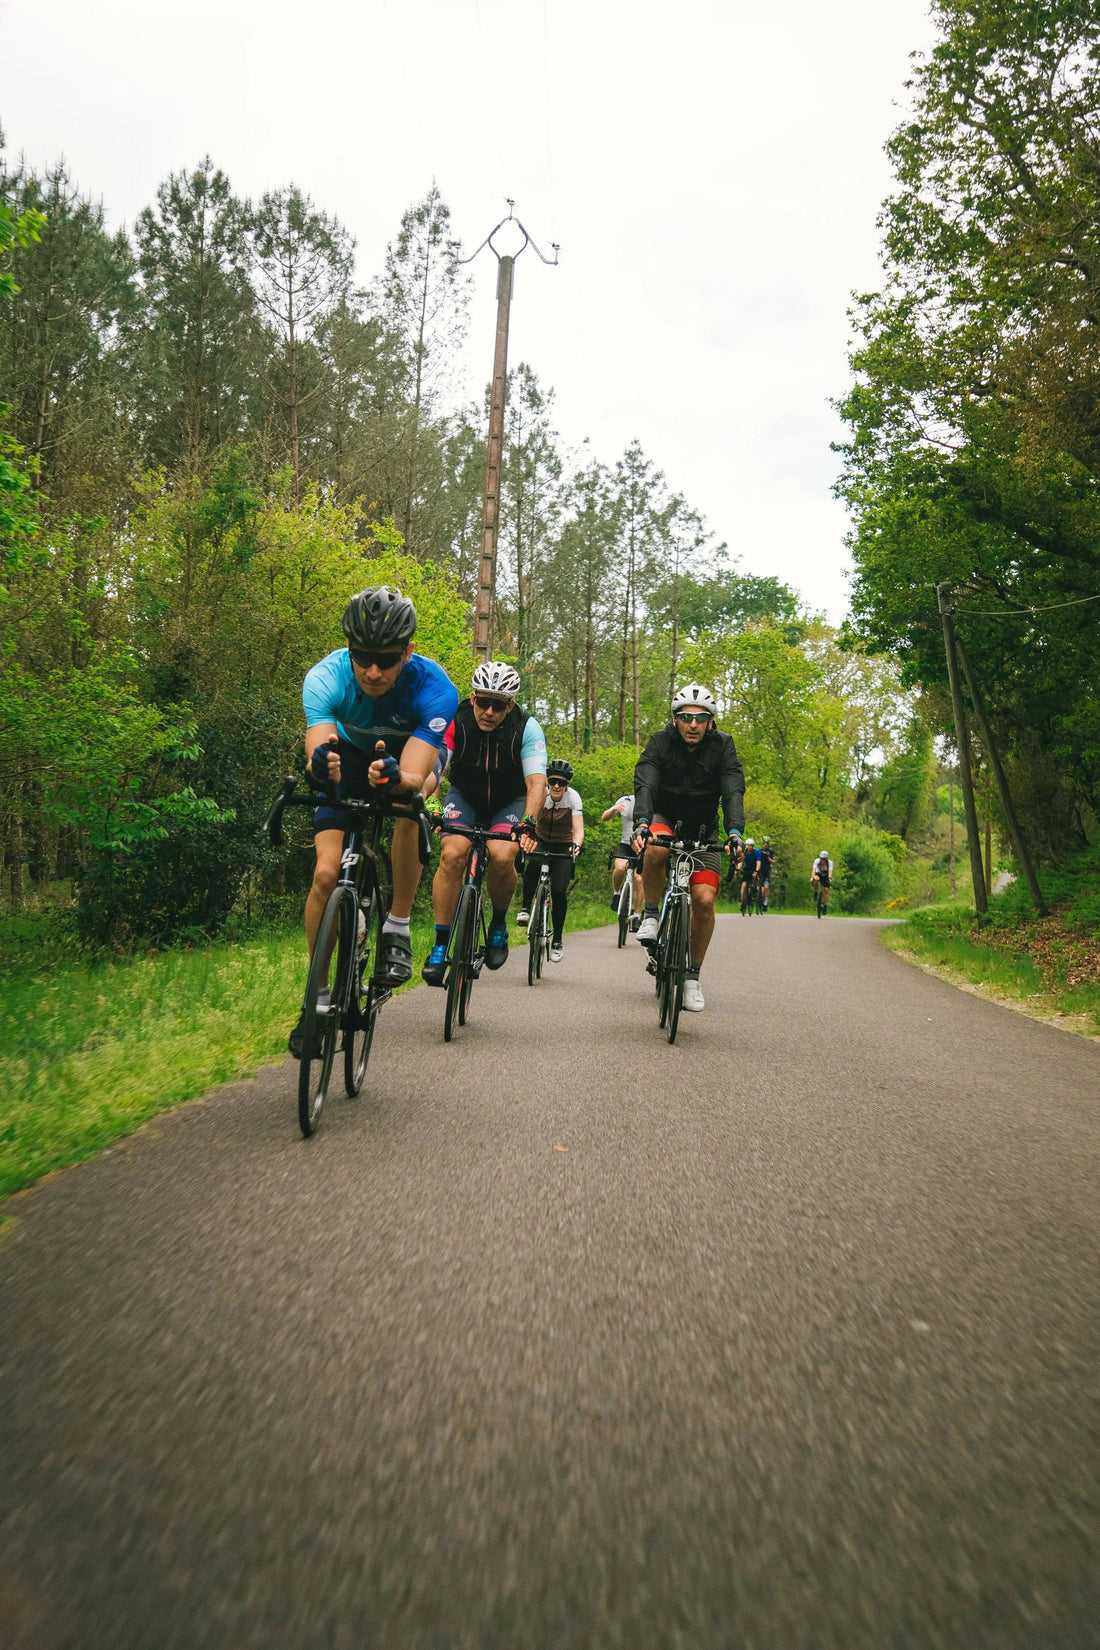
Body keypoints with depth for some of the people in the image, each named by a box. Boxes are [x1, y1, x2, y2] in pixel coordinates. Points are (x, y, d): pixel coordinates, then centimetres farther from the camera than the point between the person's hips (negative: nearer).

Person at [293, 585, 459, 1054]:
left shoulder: (434, 688, -35)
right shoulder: (326, 677, -31)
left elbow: (413, 778, -44)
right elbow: (318, 757, -43)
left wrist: (394, 777, -66)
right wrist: (322, 764, -65)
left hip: (413, 755, -1)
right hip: (352, 756, 1)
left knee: (407, 802, -37)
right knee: (326, 873, -13)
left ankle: (397, 930, -19)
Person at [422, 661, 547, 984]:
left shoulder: (527, 728, -24)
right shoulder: (455, 721, -23)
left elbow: (537, 781, -32)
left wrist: (528, 821, -49)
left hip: (510, 801, -1)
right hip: (465, 796, 1)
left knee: (501, 856, -28)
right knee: (452, 854, -24)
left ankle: (499, 925, 2)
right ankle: (440, 946, -14)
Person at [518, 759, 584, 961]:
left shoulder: (573, 797, -20)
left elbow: (578, 830, -28)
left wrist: (576, 845, -50)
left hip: (563, 846, -1)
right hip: (541, 841, 1)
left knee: (559, 892, -15)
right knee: (533, 863, -35)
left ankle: (557, 941, 2)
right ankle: (526, 908, -18)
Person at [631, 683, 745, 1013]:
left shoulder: (722, 746, -13)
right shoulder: (661, 742, -15)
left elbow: (733, 791, -24)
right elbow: (644, 784, -28)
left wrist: (734, 831, -43)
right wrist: (641, 823, -47)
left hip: (702, 830, 1)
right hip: (664, 817, -1)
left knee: (704, 900, -14)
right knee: (656, 848, -38)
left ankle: (692, 976, 4)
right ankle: (650, 913, -13)